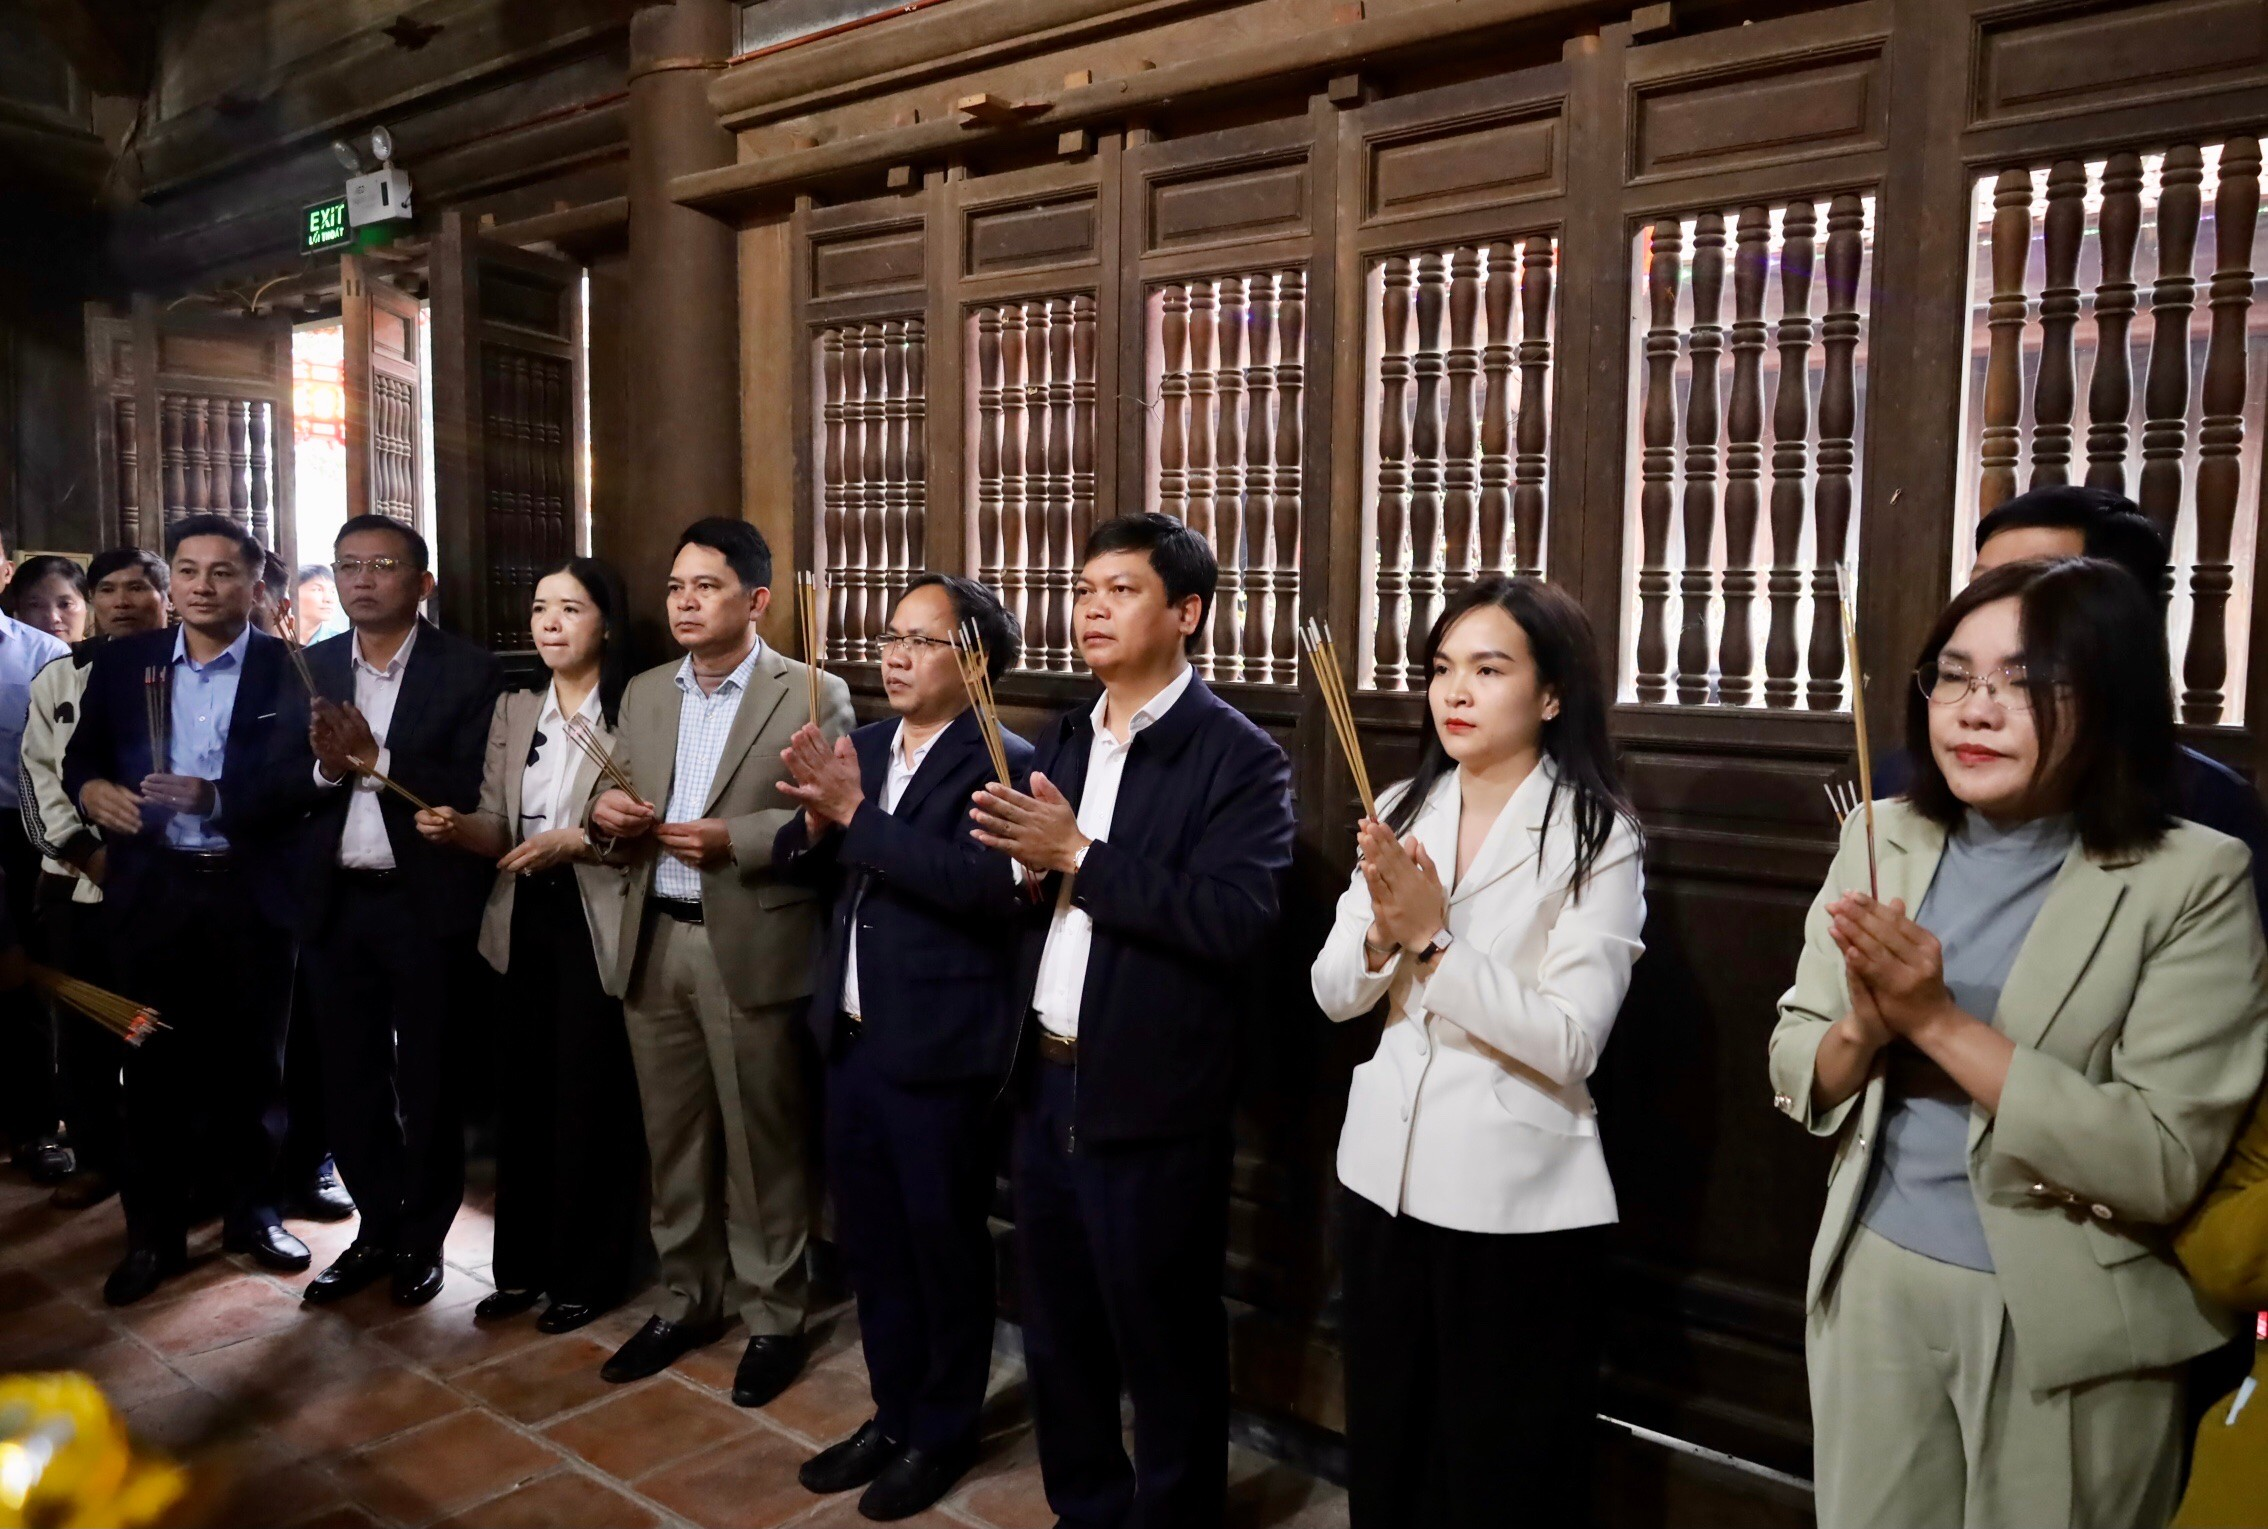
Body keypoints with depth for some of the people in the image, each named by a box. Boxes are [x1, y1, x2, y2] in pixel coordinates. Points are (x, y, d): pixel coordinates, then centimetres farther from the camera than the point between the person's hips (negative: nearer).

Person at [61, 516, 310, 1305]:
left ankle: (252, 1210, 27)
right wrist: (91, 789, -13)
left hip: (251, 891, -2)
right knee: (153, 1064, 9)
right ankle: (152, 1233, 21)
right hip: (150, 887, 2)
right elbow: (80, 755, 9)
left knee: (251, 1059, 10)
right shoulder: (123, 661, 7)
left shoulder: (290, 668, -4)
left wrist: (213, 796, -28)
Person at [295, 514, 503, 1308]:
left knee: (427, 1084, 9)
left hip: (425, 903, -4)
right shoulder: (309, 668, 6)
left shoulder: (470, 670, -8)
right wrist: (327, 766, -19)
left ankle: (423, 1241, 27)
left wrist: (377, 760, -23)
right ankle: (377, 1232, 33)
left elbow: (475, 790, -16)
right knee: (349, 1080, 15)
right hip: (336, 904, 5)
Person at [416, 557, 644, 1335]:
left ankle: (589, 1273, 20)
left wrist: (574, 842, -22)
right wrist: (455, 828, -11)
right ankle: (522, 1264, 29)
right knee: (522, 1095, 13)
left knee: (592, 1100, 3)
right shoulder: (512, 710, 10)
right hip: (526, 922, 6)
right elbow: (501, 830, 8)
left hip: (598, 925, -6)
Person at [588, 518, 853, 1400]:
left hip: (750, 946, -5)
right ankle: (686, 1301, 33)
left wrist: (730, 839, -23)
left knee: (761, 1144, 6)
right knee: (672, 1137, 16)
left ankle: (773, 1317, 22)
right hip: (653, 941, 6)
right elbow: (624, 816, 15)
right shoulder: (643, 694, 12)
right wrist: (609, 815, -7)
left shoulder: (814, 696, -6)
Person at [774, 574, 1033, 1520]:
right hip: (852, 1037, 7)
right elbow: (802, 866, 8)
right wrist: (815, 823, -13)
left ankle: (944, 1432, 30)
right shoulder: (864, 745, 9)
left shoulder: (1003, 763, -14)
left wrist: (857, 814, -27)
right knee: (869, 1238, 18)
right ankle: (893, 1414, 37)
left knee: (944, 1244, 10)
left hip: (938, 1047, -7)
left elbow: (986, 884, -29)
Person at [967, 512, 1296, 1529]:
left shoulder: (1240, 757, -11)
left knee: (1163, 1346, 10)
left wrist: (1077, 857, -23)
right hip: (1046, 1084, 7)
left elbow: (1235, 919, -23)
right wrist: (1027, 865, -13)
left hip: (1151, 1103, -6)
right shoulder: (1058, 743, 10)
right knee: (1057, 1331, 20)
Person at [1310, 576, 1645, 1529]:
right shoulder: (1401, 813, 4)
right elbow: (1332, 995, 0)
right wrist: (1382, 932, -19)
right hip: (1386, 1175, 5)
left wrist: (1433, 938, -24)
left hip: (1515, 1202, -5)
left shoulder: (1598, 838, -12)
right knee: (1384, 1450, 20)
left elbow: (1570, 1043, -20)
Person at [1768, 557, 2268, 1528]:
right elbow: (1796, 1085, 1)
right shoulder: (1882, 839, -2)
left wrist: (1938, 1021, -24)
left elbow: (2164, 1166, -18)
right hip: (1875, 1284, 4)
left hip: (2068, 1323, -3)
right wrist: (1865, 1027, -20)